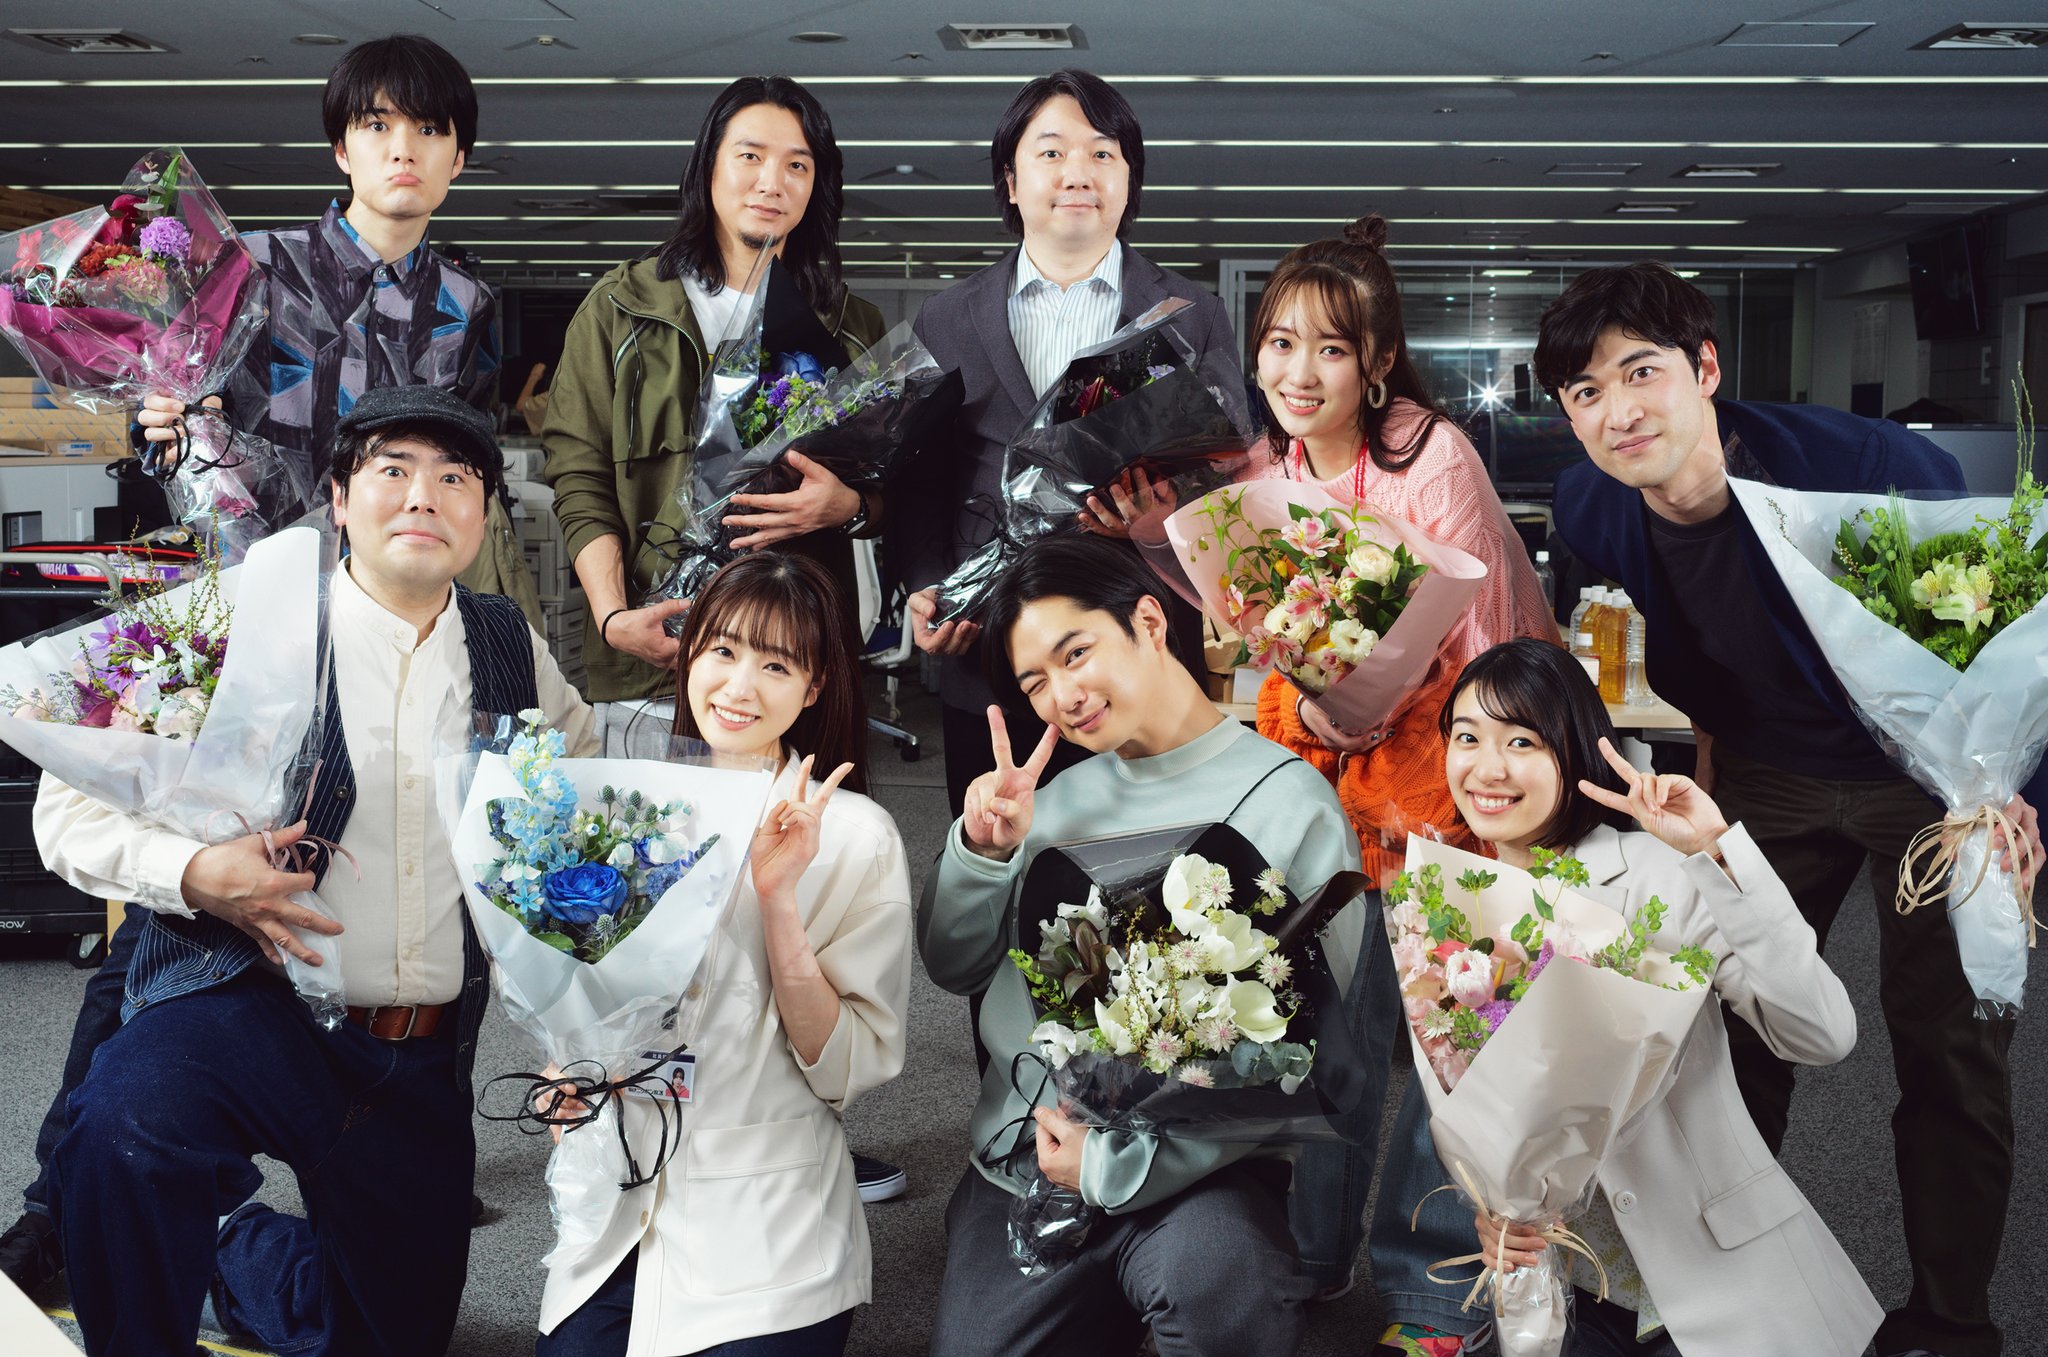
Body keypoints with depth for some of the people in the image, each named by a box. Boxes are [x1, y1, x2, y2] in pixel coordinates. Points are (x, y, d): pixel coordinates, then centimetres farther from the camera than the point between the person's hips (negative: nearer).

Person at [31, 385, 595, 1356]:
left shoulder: (516, 654, 6)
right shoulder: (246, 627, -7)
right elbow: (71, 804, -6)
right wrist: (195, 874, -24)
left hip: (424, 1061, 4)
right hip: (247, 1012, -4)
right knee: (124, 1125, -36)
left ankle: (231, 1249, 45)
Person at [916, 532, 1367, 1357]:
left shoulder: (1287, 804, -6)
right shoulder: (1062, 795, 13)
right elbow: (952, 968, 18)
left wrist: (1117, 1164, -15)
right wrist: (982, 851, -1)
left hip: (1190, 1171, -5)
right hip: (1018, 1157, 5)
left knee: (1216, 1275, -34)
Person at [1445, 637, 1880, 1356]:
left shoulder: (1656, 876, -12)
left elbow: (1824, 1037, -23)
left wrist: (1716, 853, -28)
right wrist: (1484, 1211, -12)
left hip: (1716, 1275, -3)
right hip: (1562, 1285, 3)